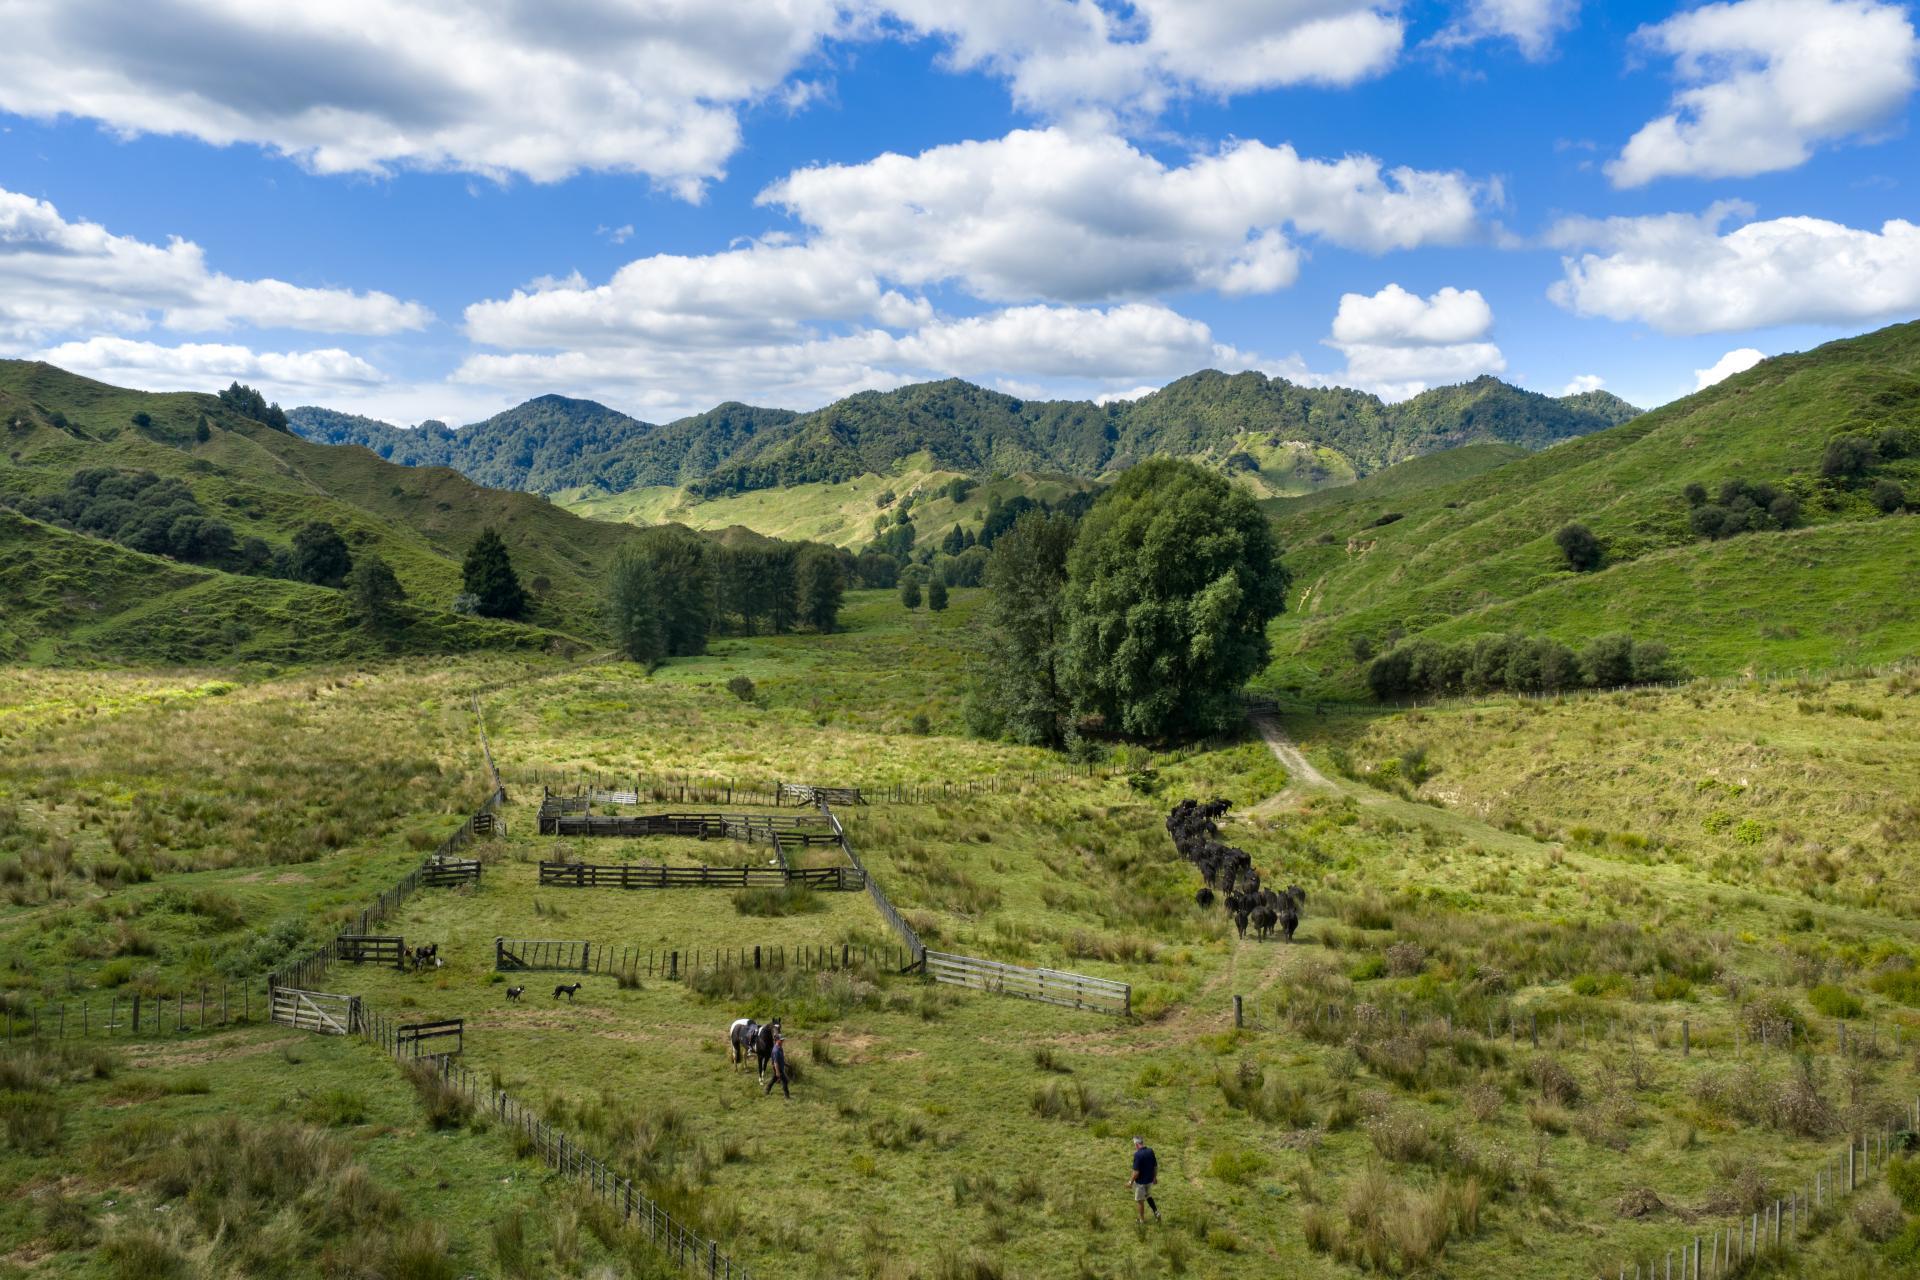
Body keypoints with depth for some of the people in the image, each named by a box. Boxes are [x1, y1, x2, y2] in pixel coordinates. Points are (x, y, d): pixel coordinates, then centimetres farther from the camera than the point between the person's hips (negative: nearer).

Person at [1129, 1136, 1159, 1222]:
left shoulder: (1137, 1154, -26)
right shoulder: (1151, 1151, -6)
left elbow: (1136, 1172, -24)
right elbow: (1156, 1166, 4)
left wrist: (1131, 1181, -10)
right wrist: (1155, 1177, 19)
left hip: (1140, 1182, -6)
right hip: (1150, 1180, 6)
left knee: (1140, 1201, 13)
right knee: (1148, 1196, 29)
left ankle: (1142, 1220, 25)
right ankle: (1156, 1212, 15)